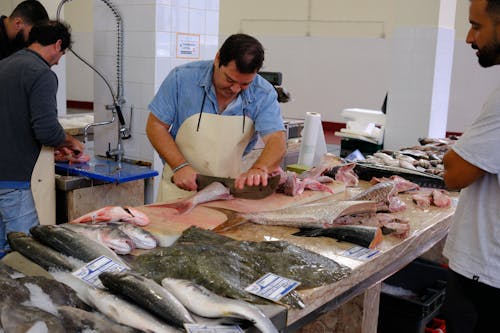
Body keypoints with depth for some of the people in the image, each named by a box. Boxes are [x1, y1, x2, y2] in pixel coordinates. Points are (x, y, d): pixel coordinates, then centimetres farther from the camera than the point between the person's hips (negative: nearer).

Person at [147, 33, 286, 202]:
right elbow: (156, 125, -3)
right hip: (180, 188, 0)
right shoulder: (182, 78, -10)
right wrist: (180, 166, -16)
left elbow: (277, 141, -16)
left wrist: (260, 169, -38)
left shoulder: (263, 94, -8)